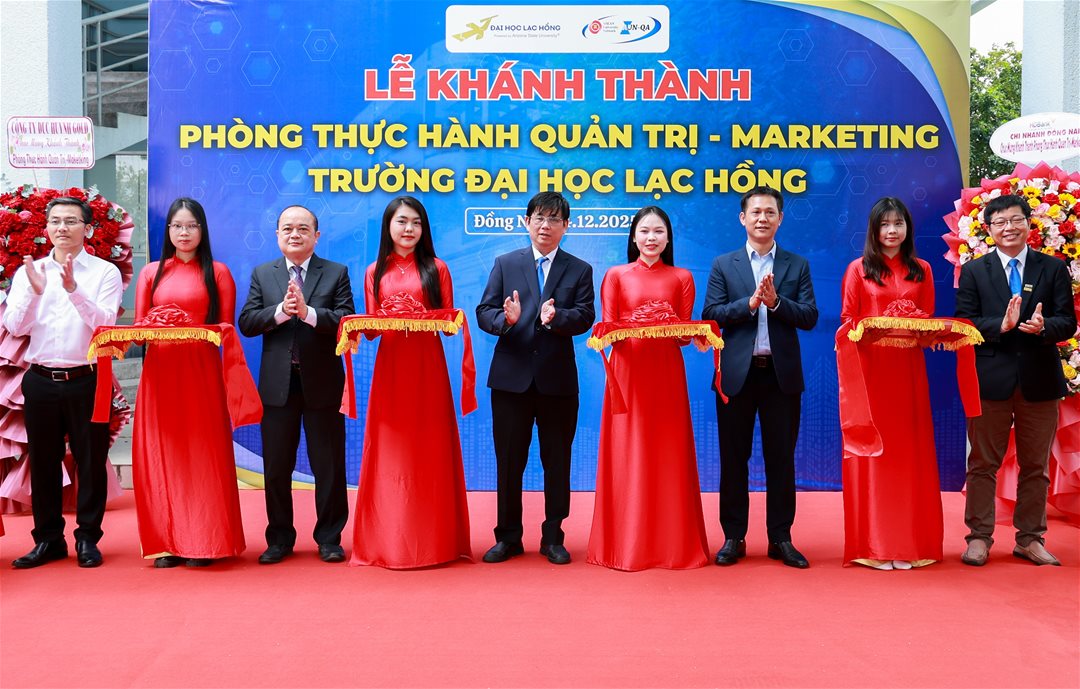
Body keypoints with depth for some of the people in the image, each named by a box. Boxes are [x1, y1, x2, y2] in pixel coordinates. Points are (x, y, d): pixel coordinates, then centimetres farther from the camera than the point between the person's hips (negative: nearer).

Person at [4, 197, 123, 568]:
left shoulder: (104, 272, 0)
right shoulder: (29, 272, 8)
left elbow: (105, 323, -12)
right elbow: (14, 327, 0)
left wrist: (73, 288, -23)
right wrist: (34, 291, -15)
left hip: (86, 381, -3)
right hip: (41, 381, 3)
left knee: (90, 462, 4)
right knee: (43, 463, 10)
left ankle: (88, 538, 16)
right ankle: (48, 539, 21)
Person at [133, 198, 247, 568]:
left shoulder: (217, 272, 7)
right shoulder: (151, 273, 12)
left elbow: (226, 326, 1)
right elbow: (137, 326, 9)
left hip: (202, 371, -2)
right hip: (160, 370, 2)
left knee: (201, 452, 0)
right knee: (161, 453, 2)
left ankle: (203, 542, 7)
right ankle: (166, 542, 9)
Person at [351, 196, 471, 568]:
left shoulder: (436, 269, 4)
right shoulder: (375, 272, 9)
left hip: (428, 367, -1)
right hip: (390, 366, 1)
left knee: (428, 450, 3)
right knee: (390, 453, 3)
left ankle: (433, 539, 12)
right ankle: (388, 540, 12)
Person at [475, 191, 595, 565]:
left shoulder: (579, 270, 7)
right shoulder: (505, 264, 9)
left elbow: (584, 317, -6)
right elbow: (484, 312, 0)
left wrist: (555, 318, -26)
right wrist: (505, 319, -21)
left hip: (558, 379, 0)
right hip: (511, 376, 1)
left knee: (557, 461, 7)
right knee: (508, 461, 7)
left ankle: (553, 537, 19)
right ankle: (508, 537, 19)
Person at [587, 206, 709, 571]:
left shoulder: (682, 278, 9)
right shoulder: (616, 275, 7)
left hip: (667, 372, 1)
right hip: (627, 370, -1)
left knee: (669, 454, 2)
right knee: (627, 455, 0)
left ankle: (673, 543, 12)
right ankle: (626, 544, 9)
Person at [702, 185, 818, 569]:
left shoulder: (797, 266, 8)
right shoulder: (723, 265, 6)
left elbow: (810, 317, -1)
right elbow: (710, 315, -4)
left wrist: (775, 301, -16)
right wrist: (750, 302, -16)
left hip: (782, 373, 1)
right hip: (737, 373, 0)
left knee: (781, 458, 6)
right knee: (733, 458, 6)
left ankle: (780, 539, 16)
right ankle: (733, 537, 16)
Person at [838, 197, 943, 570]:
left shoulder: (921, 270, 12)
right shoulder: (858, 269, 4)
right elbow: (847, 322, 2)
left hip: (908, 368, 2)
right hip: (869, 366, -2)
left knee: (909, 450, 3)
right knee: (872, 449, -1)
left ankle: (909, 542, 12)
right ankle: (873, 544, 6)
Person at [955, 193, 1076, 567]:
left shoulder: (1053, 269, 7)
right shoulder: (973, 271, 4)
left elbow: (1068, 323, 1)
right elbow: (963, 324, -4)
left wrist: (1043, 326, -20)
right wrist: (1002, 325, -19)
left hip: (1039, 379, 2)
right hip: (991, 379, -1)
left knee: (1035, 465, 9)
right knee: (983, 463, 4)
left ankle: (1030, 539, 21)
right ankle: (979, 537, 13)